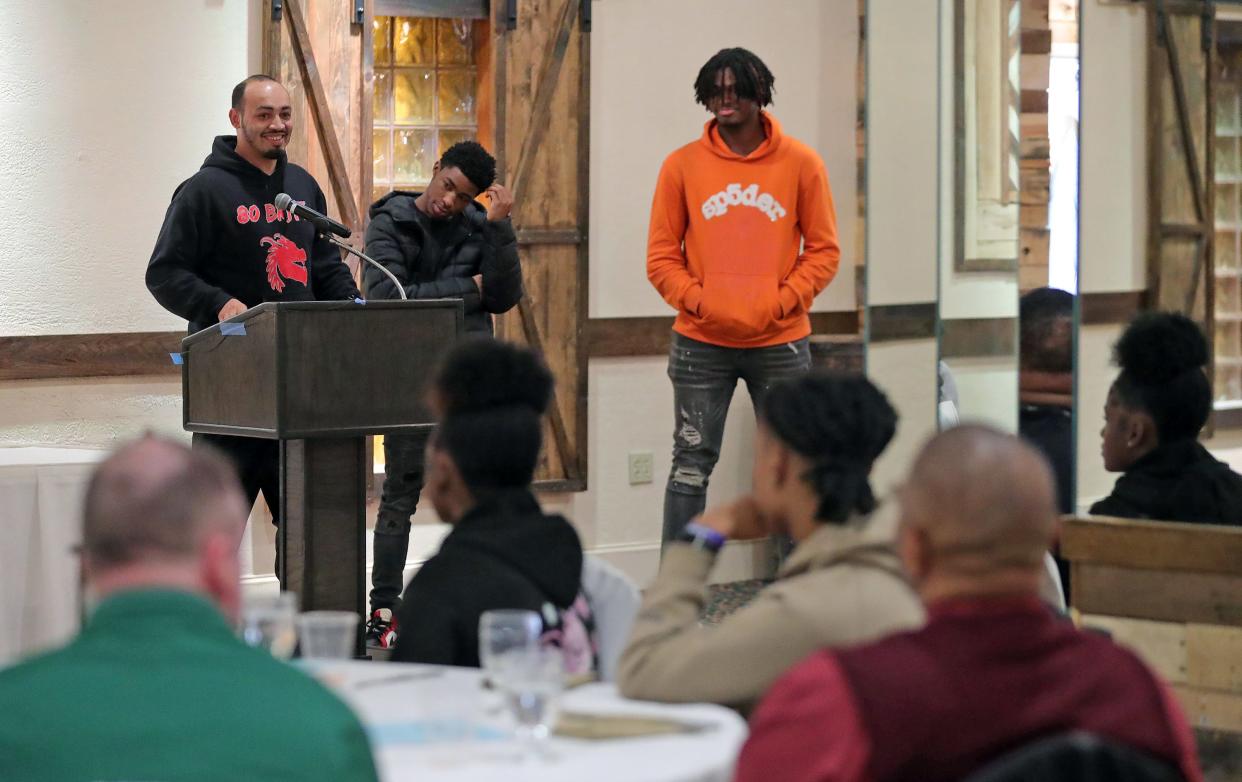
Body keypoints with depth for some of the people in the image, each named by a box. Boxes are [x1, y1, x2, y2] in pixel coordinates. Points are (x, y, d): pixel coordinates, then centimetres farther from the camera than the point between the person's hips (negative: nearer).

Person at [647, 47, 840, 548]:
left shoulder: (800, 163, 0)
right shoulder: (682, 165, 0)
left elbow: (823, 249, 1)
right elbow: (662, 255, 1)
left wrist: (780, 303, -12)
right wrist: (699, 302, -14)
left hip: (780, 342, 0)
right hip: (702, 343, 0)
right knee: (691, 465, 1)